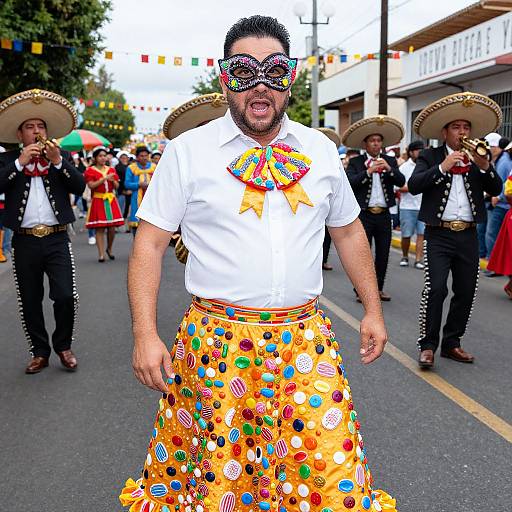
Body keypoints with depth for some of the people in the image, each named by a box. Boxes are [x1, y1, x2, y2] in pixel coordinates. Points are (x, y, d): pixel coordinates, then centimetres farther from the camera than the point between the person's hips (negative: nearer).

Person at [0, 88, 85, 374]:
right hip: (24, 241, 1)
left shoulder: (62, 157, 9)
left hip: (57, 239, -1)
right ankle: (40, 352, 25)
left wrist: (58, 161, -15)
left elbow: (80, 187, -5)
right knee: (30, 302, 9)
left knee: (66, 296, -9)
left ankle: (63, 345, 15)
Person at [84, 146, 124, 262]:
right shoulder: (90, 170, 1)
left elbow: (117, 186, 12)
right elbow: (91, 185, -13)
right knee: (99, 229, -5)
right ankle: (101, 254, -2)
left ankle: (109, 249, 24)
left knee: (112, 228, 1)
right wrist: (105, 178, -16)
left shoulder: (111, 170, 14)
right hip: (98, 201, -4)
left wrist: (113, 181, -9)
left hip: (111, 201, 4)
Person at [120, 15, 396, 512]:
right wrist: (145, 335, -9)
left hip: (307, 339, 3)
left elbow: (348, 231, 18)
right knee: (216, 468, 8)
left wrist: (373, 310, 16)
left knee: (330, 465, 3)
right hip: (217, 340, -2)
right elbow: (149, 244, -2)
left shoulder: (320, 150, 8)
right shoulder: (186, 151, -2)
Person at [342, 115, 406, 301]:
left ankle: (379, 288, 21)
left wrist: (389, 169, -17)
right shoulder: (355, 162, 2)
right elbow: (350, 182, -14)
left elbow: (401, 182, -2)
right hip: (364, 214, -3)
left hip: (384, 215, 4)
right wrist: (368, 171, -23)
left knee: (383, 255, 9)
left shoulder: (390, 161, 10)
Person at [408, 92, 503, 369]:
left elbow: (496, 190, 3)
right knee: (435, 289, -12)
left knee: (465, 292, 9)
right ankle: (427, 346, 0)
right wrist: (443, 167, -20)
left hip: (468, 235, 5)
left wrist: (485, 166, -13)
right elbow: (413, 185, -13)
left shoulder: (477, 158, 12)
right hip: (439, 234, -4)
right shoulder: (430, 157, 2)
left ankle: (451, 343, 23)